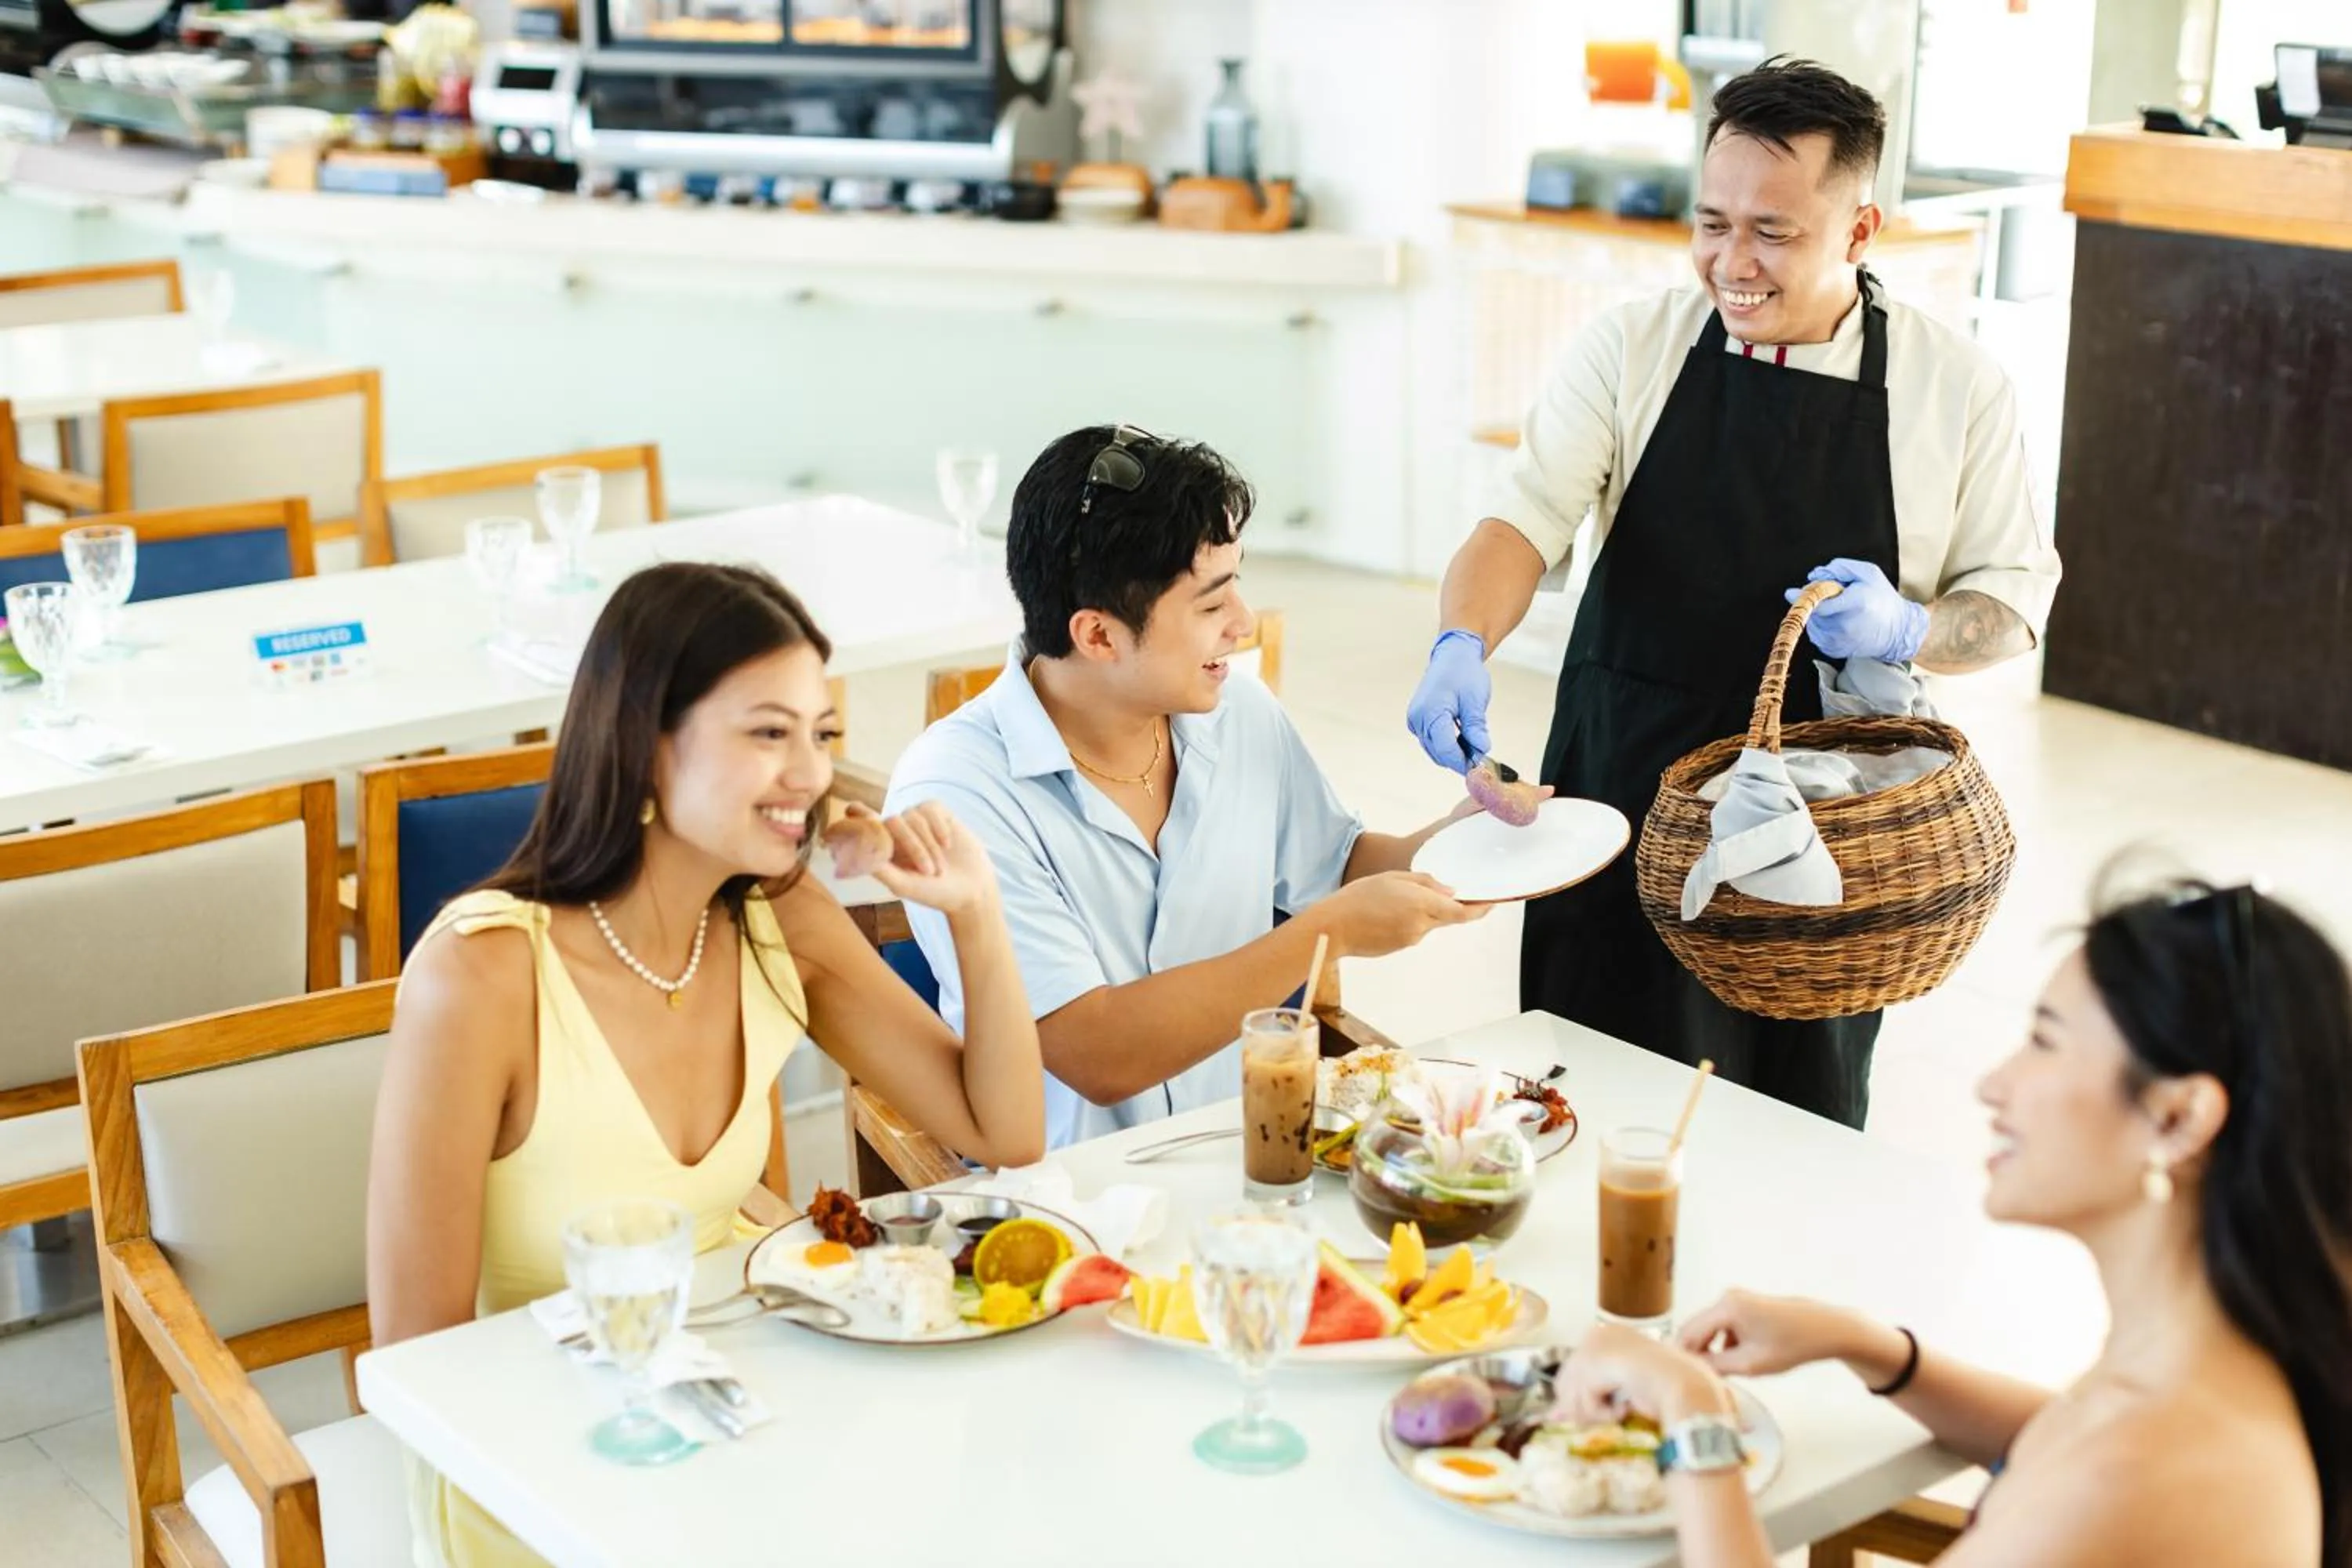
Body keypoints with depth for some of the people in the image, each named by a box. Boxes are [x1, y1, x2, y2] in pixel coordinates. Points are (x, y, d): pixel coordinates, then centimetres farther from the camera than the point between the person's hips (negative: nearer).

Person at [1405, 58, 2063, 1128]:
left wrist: (1904, 630, -18)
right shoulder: (1630, 349, -2)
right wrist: (1462, 646, -29)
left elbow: (2012, 603, 3)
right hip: (1622, 793, 1)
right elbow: (1526, 520, -9)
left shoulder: (1955, 386, -3)